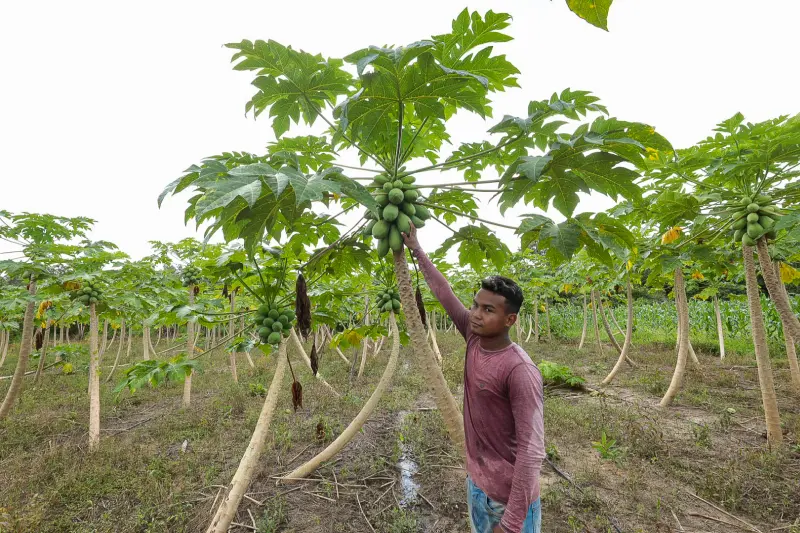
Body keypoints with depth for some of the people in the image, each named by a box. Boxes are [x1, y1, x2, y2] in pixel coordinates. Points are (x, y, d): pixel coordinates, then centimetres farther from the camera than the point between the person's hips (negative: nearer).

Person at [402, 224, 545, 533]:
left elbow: (532, 450, -26)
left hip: (509, 494, -6)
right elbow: (444, 294, 0)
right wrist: (416, 249, 7)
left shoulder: (519, 371, -27)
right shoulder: (475, 338, -8)